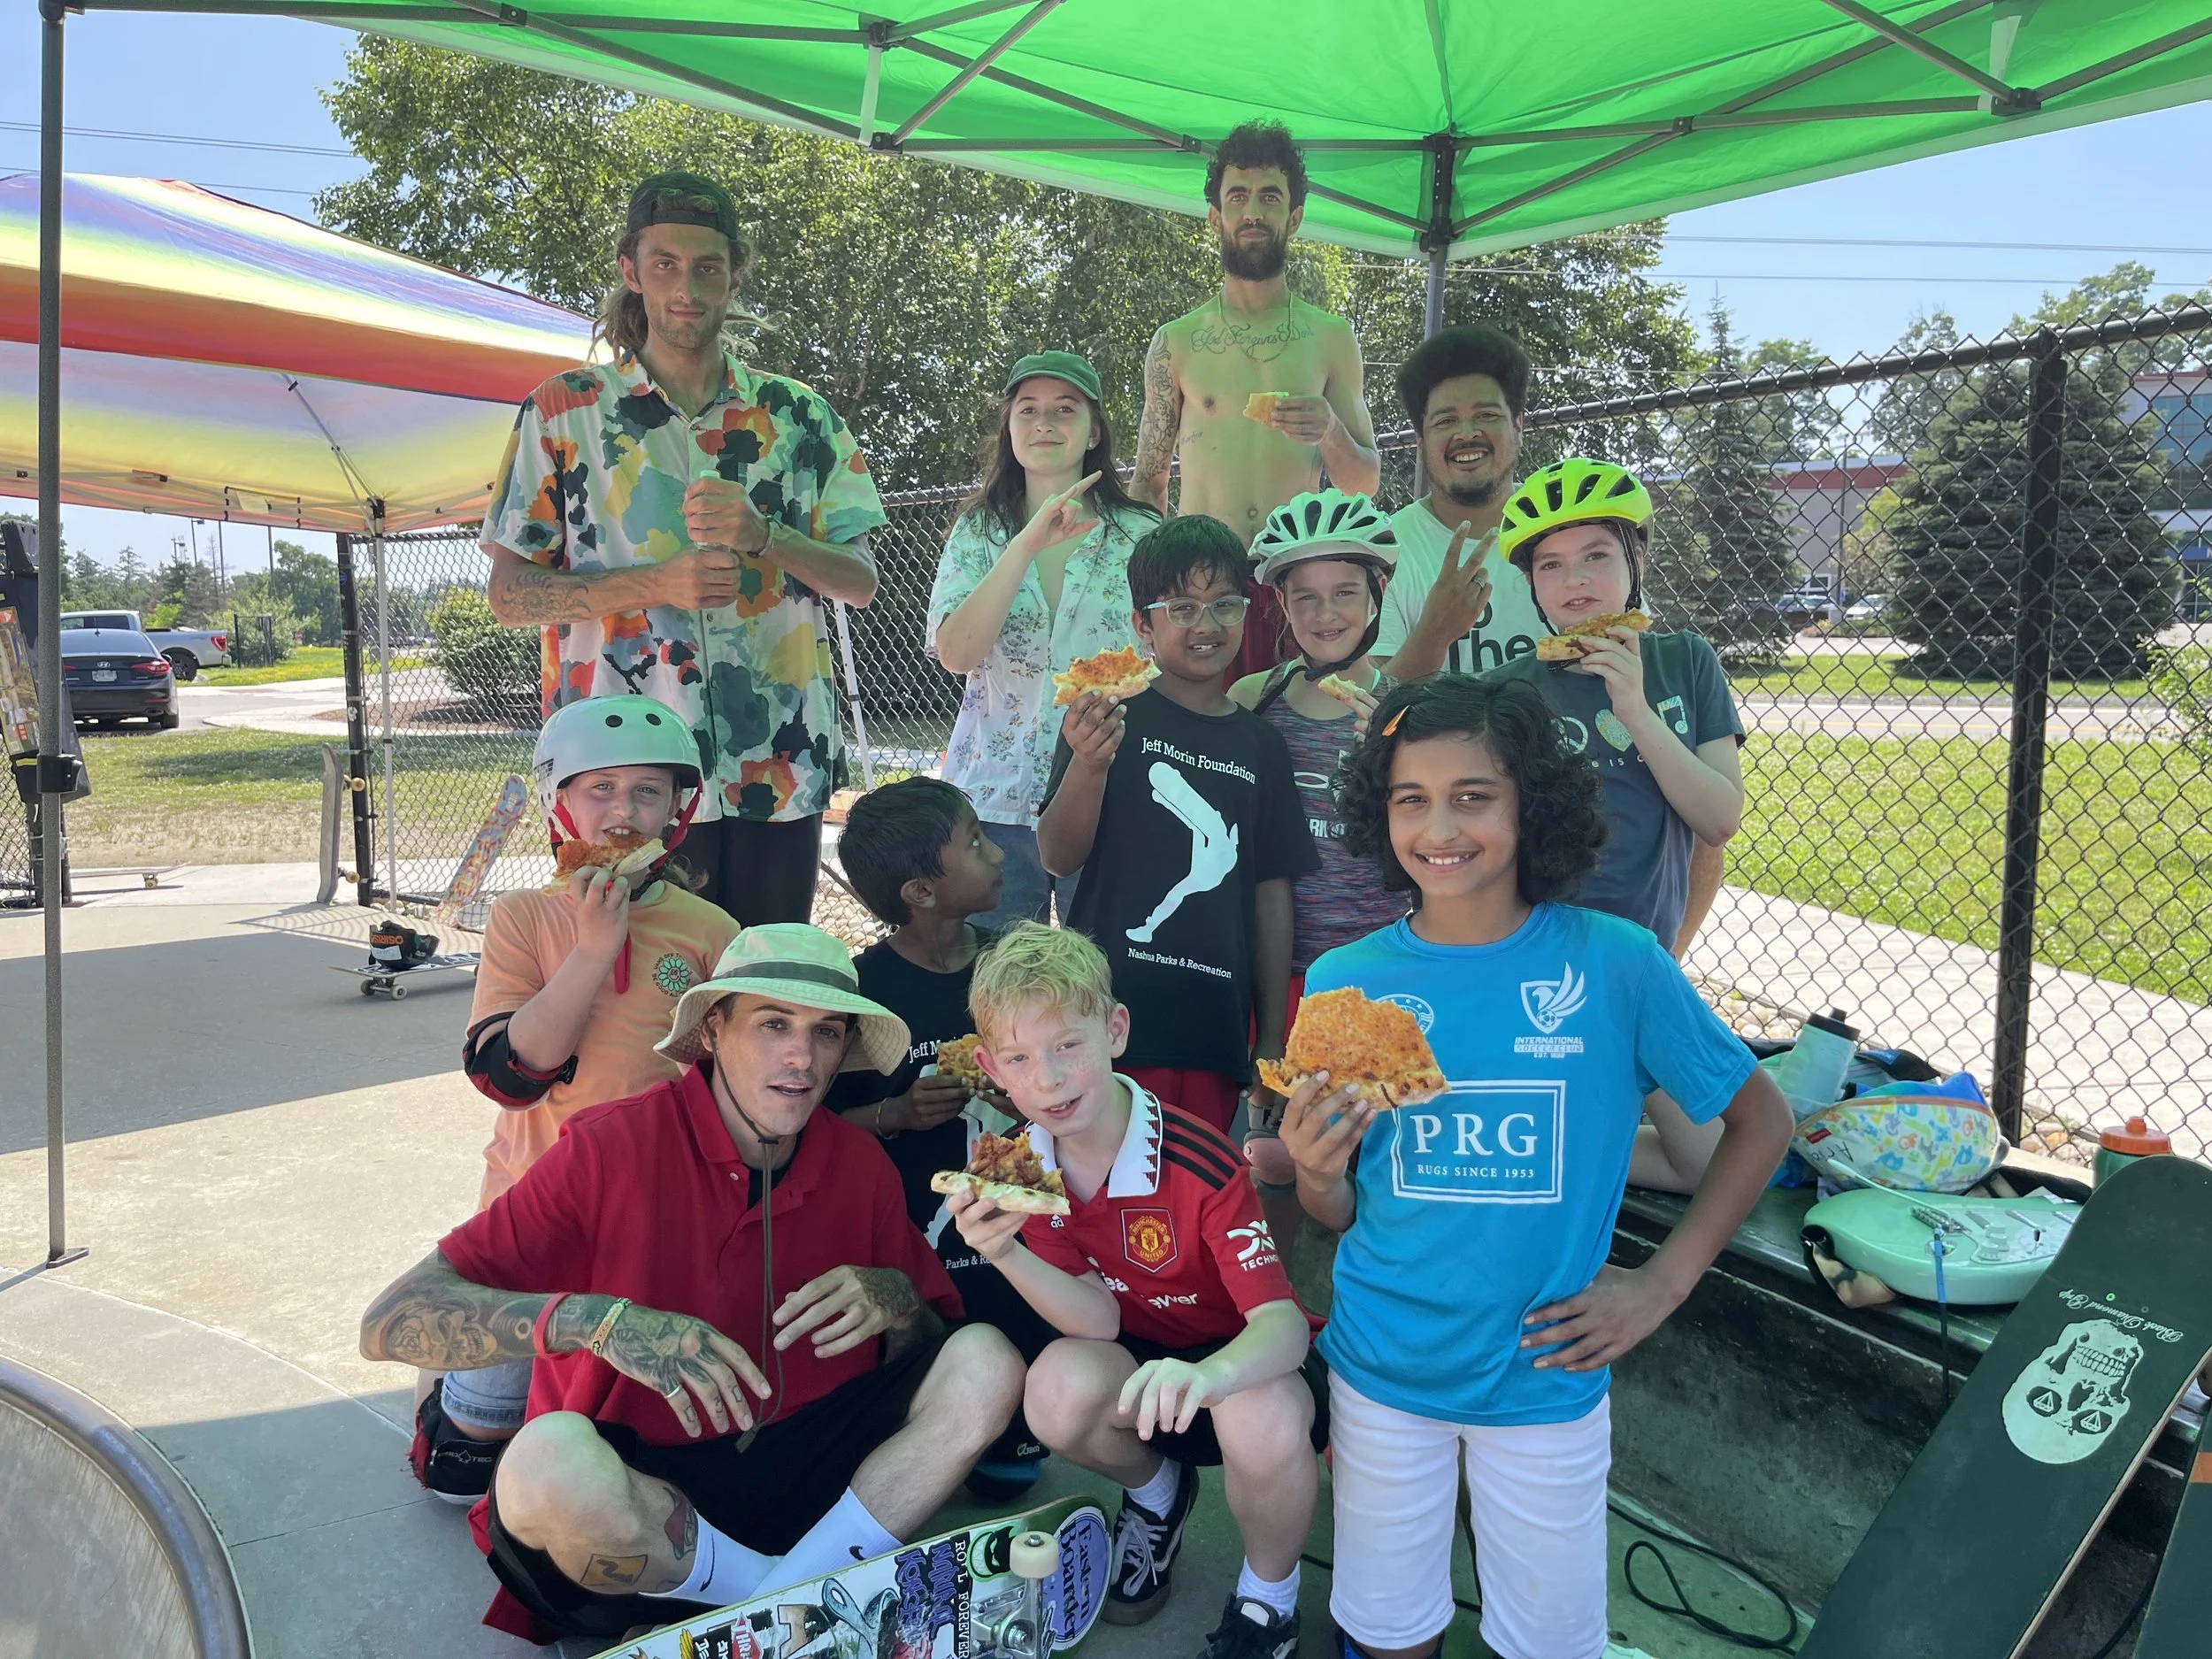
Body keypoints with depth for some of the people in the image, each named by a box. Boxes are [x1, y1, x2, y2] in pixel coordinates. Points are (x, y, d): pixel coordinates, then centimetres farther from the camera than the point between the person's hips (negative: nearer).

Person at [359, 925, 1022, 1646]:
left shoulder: (862, 1167, -2)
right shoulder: (610, 1149, -15)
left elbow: (933, 1354, 8)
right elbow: (390, 1323, -20)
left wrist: (897, 1303, -16)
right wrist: (594, 1319, -35)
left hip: (793, 1471, 4)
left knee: (986, 1361, -13)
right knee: (550, 1455, -36)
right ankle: (787, 1600, -12)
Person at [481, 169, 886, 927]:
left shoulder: (799, 415, 10)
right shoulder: (565, 410, 5)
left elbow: (860, 582, 7)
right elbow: (509, 594, 1)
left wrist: (763, 535, -13)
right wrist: (656, 584, -14)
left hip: (780, 771, 2)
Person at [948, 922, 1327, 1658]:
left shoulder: (1199, 1164, -28)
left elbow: (1284, 1323, -32)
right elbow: (1099, 1321, -15)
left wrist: (1208, 1374, -55)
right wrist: (1005, 1252, -35)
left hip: (1243, 1363, -4)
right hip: (1143, 1360, 4)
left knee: (1261, 1423, -38)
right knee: (1059, 1389, -30)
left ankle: (1268, 1596, -1)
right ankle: (1155, 1492, 9)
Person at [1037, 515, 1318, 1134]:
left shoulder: (1261, 745, 11)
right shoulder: (1112, 718, -1)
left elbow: (1272, 894, 12)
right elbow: (1058, 857, -6)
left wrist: (1272, 1039, 11)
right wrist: (1088, 763, -25)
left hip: (1216, 1035, 4)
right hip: (1112, 1016, -4)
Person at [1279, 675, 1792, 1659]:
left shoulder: (1615, 963, -14)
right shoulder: (1344, 983, -10)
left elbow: (1761, 1120, 0)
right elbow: (1336, 1215, -1)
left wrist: (1664, 1283, -6)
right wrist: (1312, 1171, -24)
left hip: (1545, 1376, -1)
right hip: (1383, 1367, 1)